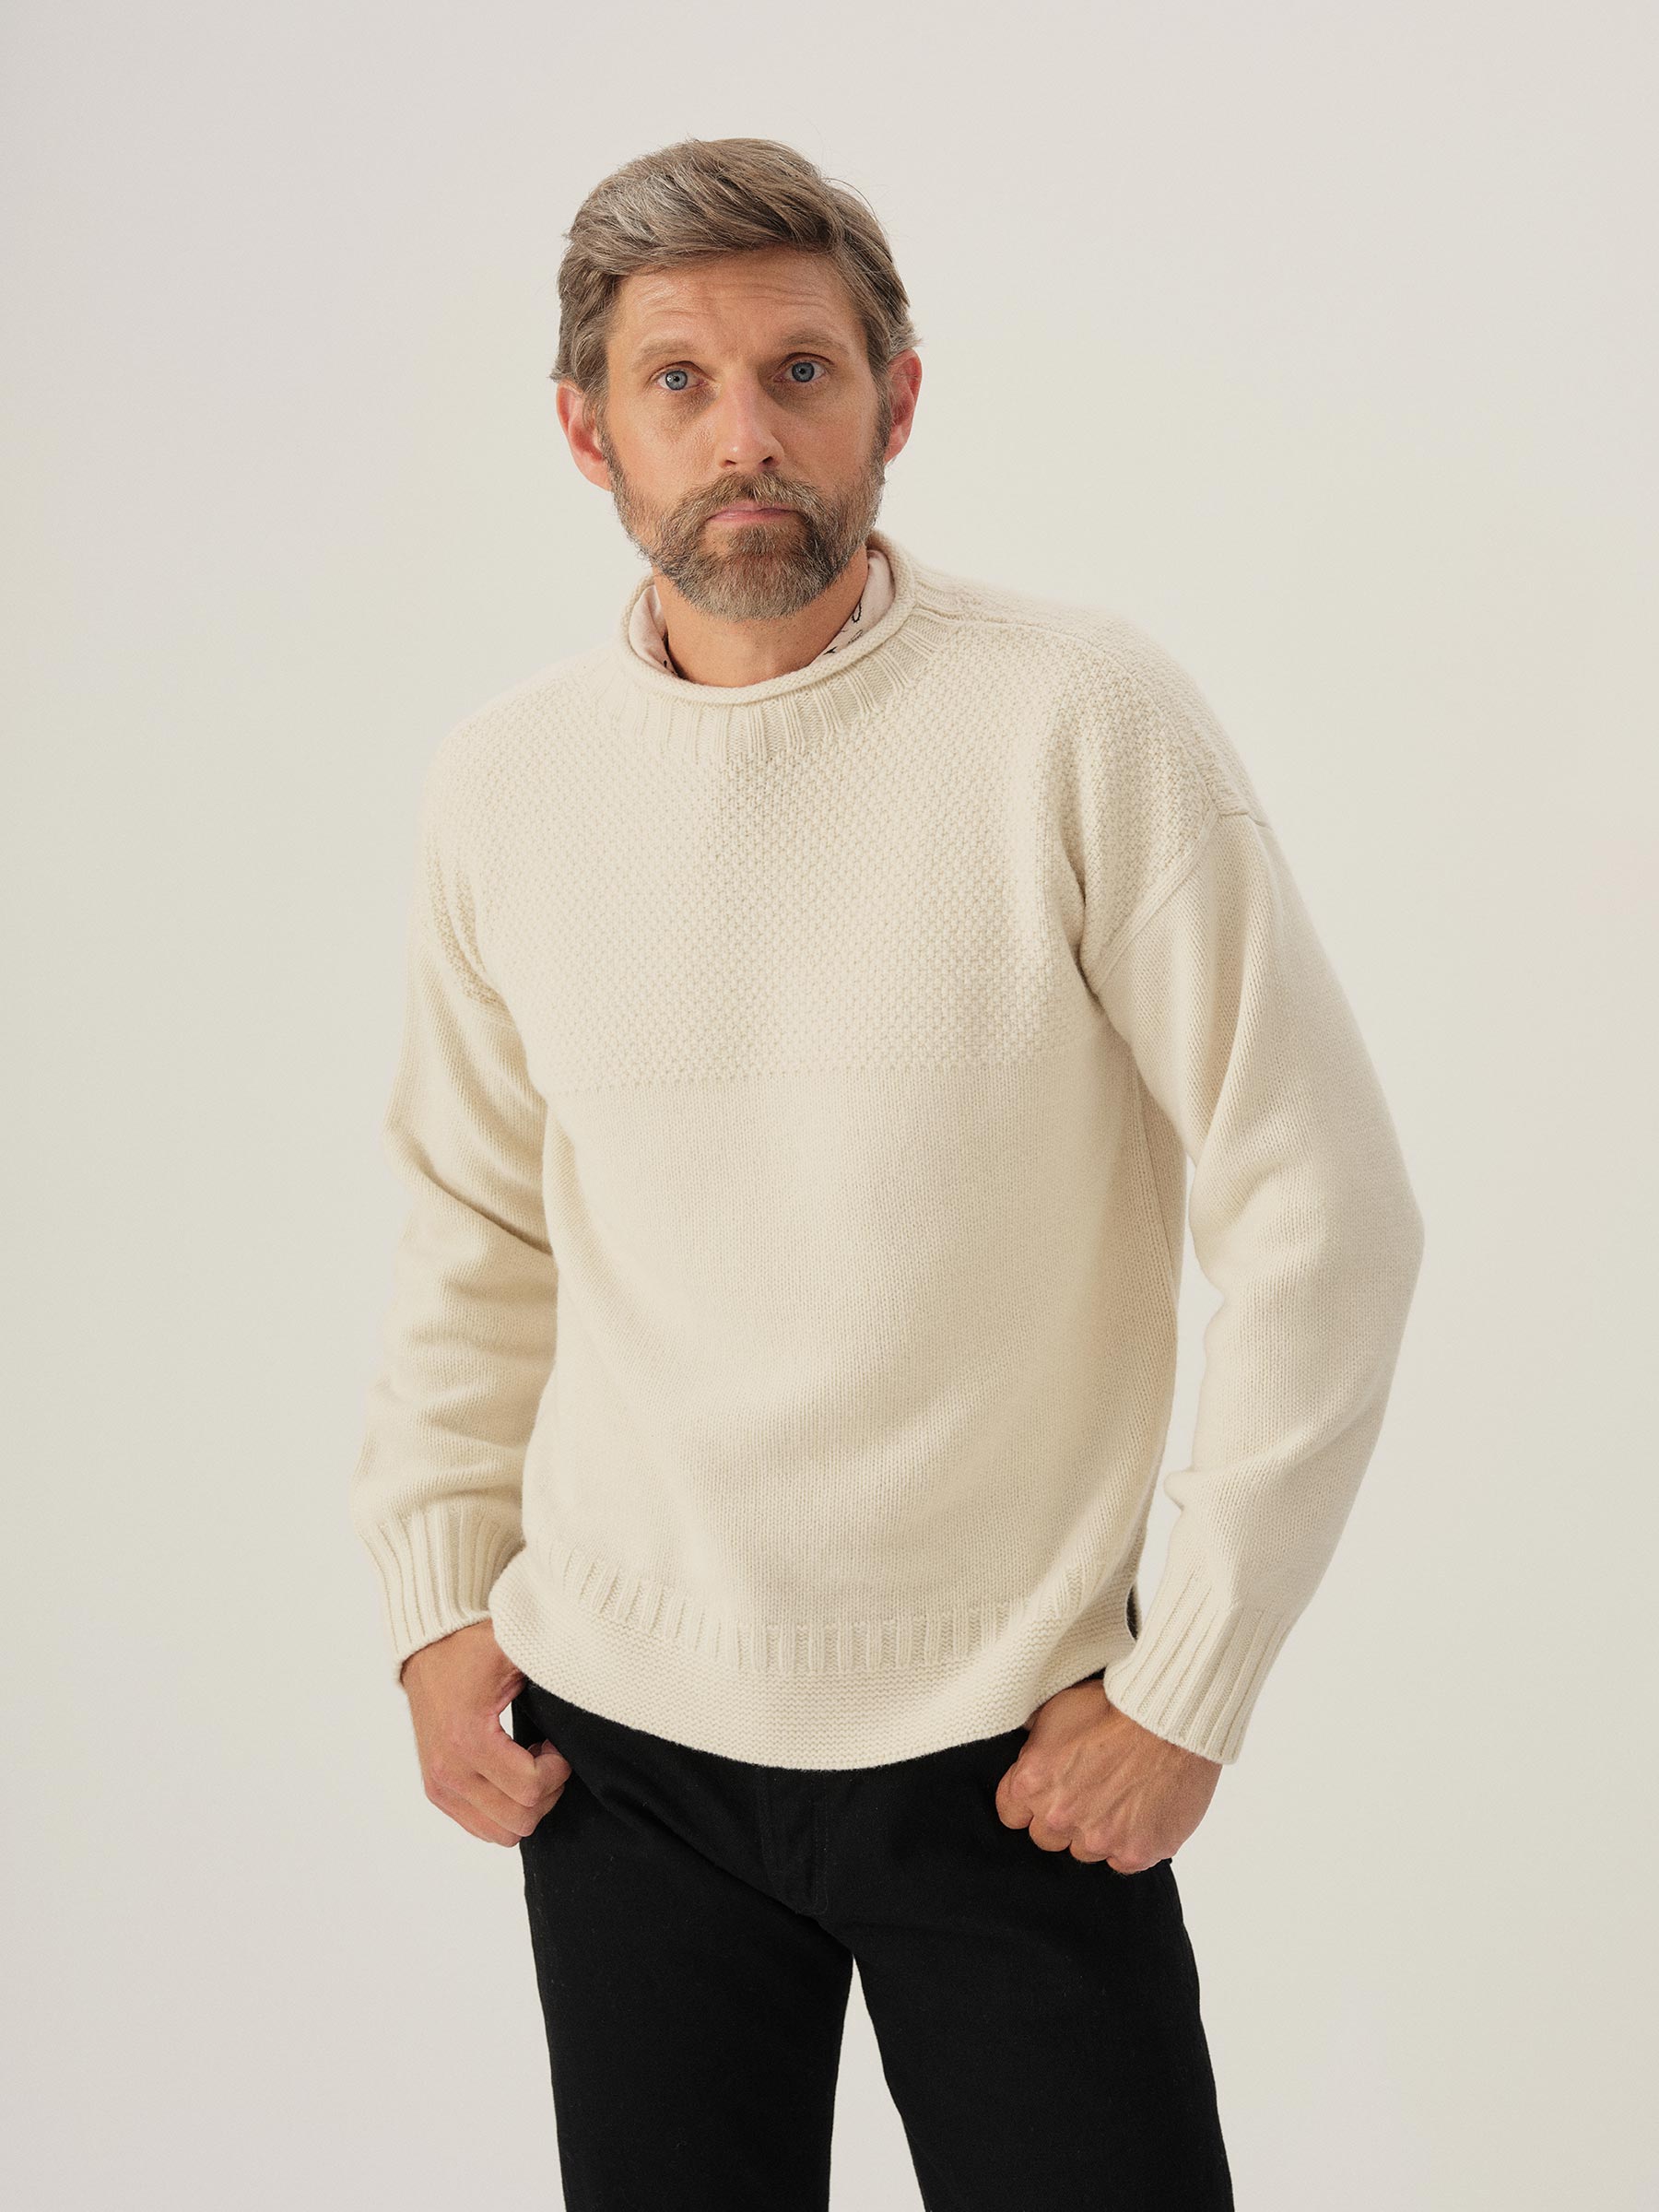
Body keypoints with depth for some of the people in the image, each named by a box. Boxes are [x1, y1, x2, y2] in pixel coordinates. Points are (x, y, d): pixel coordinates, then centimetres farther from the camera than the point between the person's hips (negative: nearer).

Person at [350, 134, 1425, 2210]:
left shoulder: (1087, 720, -11)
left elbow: (1322, 1217, -9)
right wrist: (436, 1595, 6)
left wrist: (1189, 1682, -9)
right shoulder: (500, 780, 1)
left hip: (1013, 1745, -3)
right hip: (618, 1731, 3)